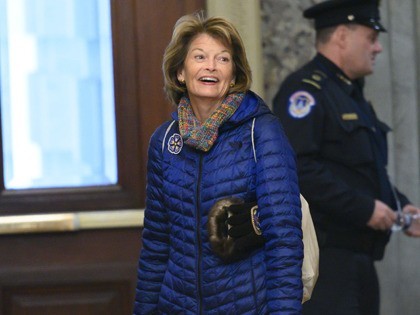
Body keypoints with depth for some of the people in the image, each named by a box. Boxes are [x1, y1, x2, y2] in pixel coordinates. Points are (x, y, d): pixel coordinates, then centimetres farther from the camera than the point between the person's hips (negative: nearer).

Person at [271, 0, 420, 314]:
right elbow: (295, 168, -22)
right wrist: (364, 208, -21)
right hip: (323, 256, -10)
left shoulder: (352, 97, 22)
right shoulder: (306, 90, -10)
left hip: (358, 258, 10)